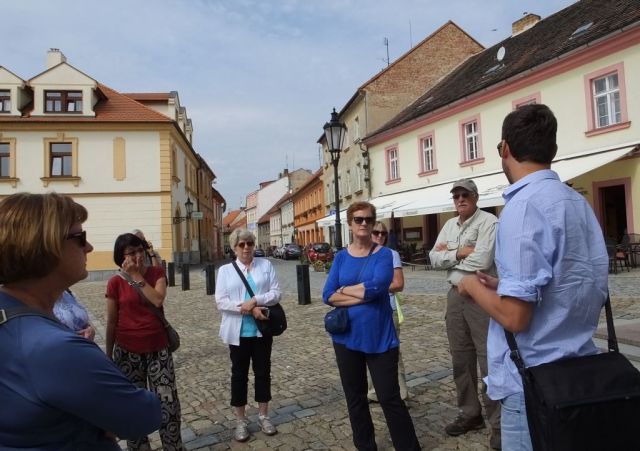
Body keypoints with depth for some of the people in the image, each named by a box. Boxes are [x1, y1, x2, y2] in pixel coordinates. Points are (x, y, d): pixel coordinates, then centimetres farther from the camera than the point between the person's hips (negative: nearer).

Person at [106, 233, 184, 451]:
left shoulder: (157, 273, -1)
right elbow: (111, 322, 1)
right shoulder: (115, 282, -5)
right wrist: (109, 356, 5)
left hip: (158, 348, 1)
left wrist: (137, 275, -15)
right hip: (127, 351, -1)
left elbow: (158, 300, -19)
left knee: (168, 401, 5)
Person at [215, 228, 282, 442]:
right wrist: (248, 310, -19)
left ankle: (263, 415, 28)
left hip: (262, 329, 1)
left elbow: (276, 293, -4)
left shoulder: (266, 265, 3)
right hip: (238, 331, -1)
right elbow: (221, 301, -9)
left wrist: (255, 301, -21)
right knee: (239, 374, 9)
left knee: (263, 371, 11)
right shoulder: (225, 270, 1)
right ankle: (241, 420, 23)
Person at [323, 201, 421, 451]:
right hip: (346, 336, 4)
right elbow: (327, 296, -6)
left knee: (389, 397, 2)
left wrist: (344, 290, -10)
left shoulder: (384, 254, -5)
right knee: (354, 397, 16)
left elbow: (376, 287, -22)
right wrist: (362, 296, -17)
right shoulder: (341, 257, 3)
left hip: (379, 337, -3)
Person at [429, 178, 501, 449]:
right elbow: (435, 258, 4)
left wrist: (448, 254, -8)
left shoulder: (488, 222, -9)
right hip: (455, 295, 8)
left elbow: (482, 260, -22)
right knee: (460, 359, 15)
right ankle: (470, 414, 30)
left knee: (490, 361, -4)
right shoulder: (449, 225, 13)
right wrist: (460, 253, -10)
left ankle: (498, 424, 9)